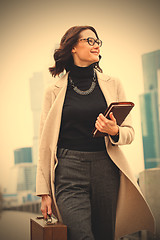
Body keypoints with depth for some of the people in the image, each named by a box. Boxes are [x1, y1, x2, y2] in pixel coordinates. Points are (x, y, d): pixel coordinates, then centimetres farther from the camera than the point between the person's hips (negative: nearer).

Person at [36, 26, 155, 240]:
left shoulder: (112, 85, 11)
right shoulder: (55, 91, 6)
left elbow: (130, 132, 13)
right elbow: (46, 144, 6)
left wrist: (114, 131, -12)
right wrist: (45, 192, 2)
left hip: (106, 170, 2)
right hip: (69, 172, -2)